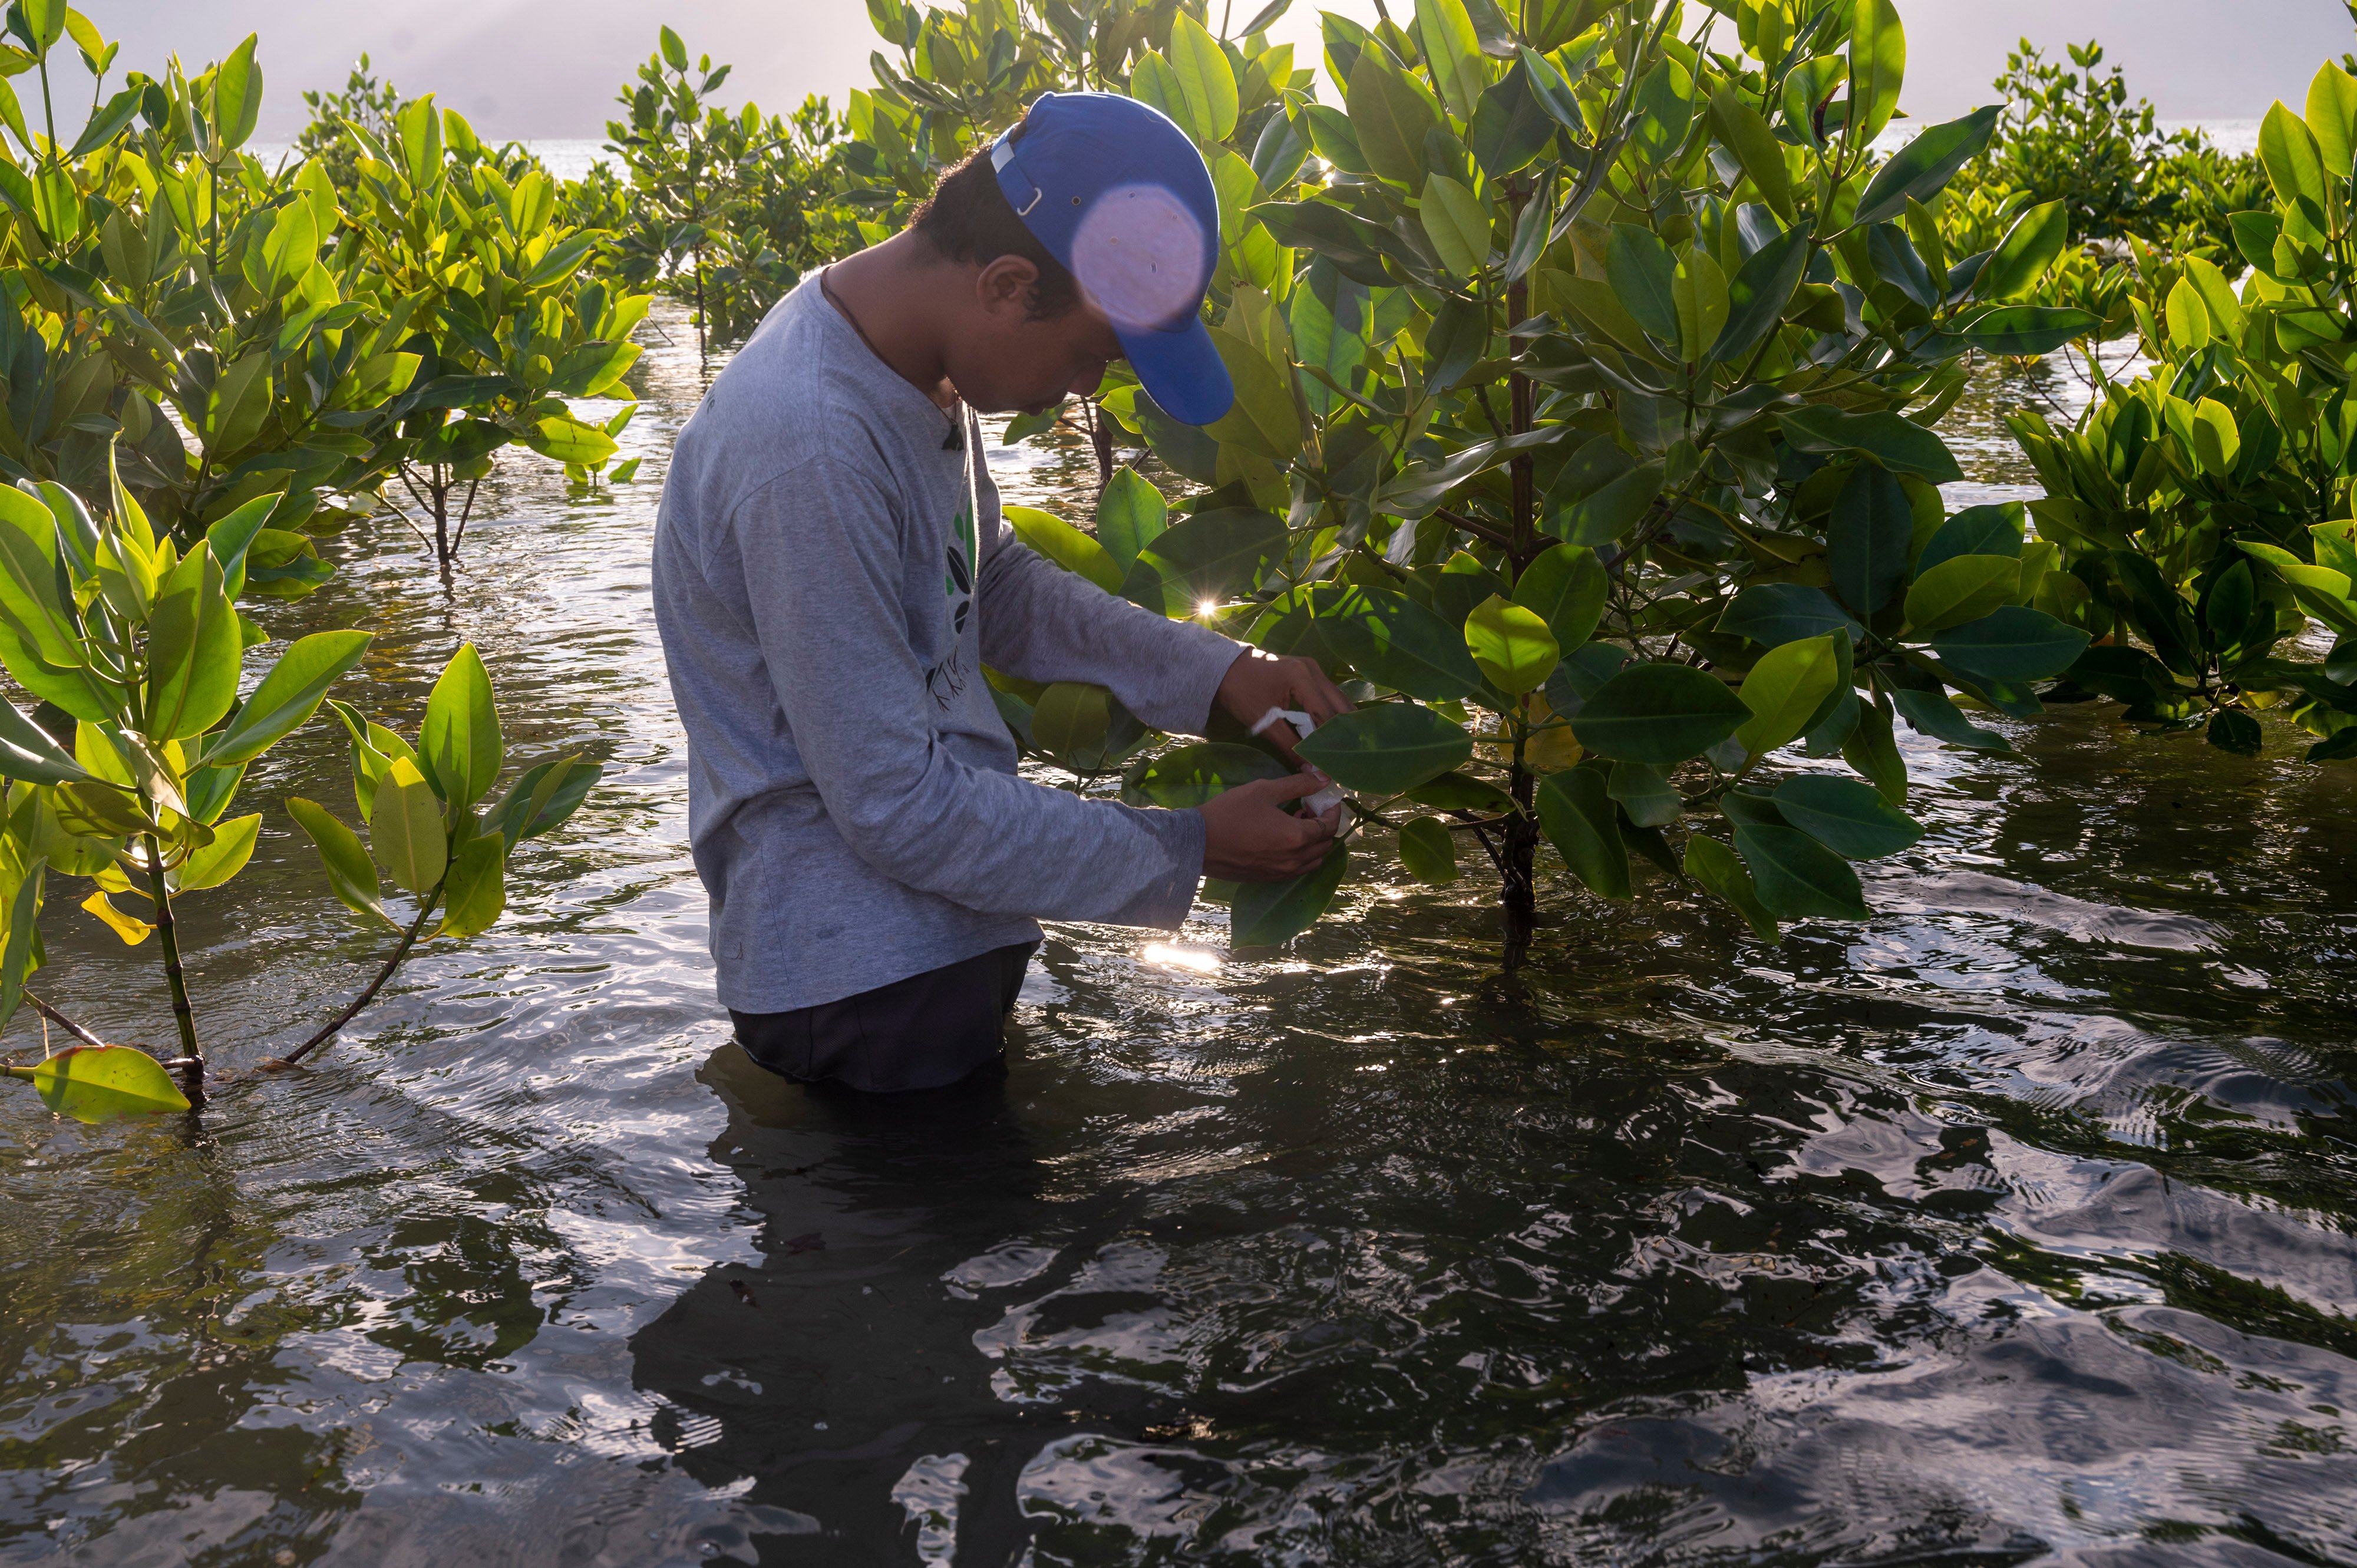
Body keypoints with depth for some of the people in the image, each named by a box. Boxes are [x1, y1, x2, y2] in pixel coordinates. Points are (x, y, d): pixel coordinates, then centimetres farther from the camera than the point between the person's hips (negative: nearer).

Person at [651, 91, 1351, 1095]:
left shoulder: (913, 356, 0)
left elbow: (994, 588, 13)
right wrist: (1188, 852, -18)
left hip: (944, 929, 9)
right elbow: (899, 808, -25)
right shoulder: (810, 454, -30)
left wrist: (1217, 674, 1)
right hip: (869, 986, -9)